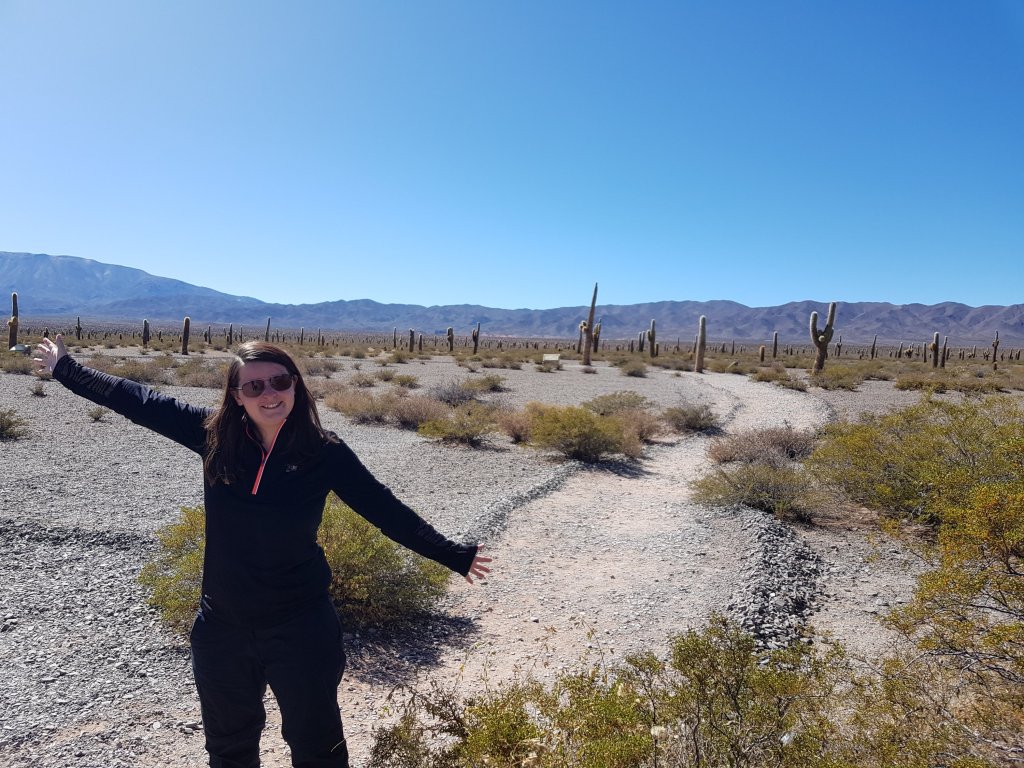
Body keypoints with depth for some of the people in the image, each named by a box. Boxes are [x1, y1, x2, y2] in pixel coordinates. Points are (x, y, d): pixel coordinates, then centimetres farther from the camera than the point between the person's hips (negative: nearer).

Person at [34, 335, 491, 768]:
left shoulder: (324, 453, -14)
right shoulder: (214, 434, -8)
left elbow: (386, 510, -9)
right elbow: (140, 402, 4)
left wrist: (452, 554, -8)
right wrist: (64, 368, 13)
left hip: (300, 627, -3)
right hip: (222, 626, 3)